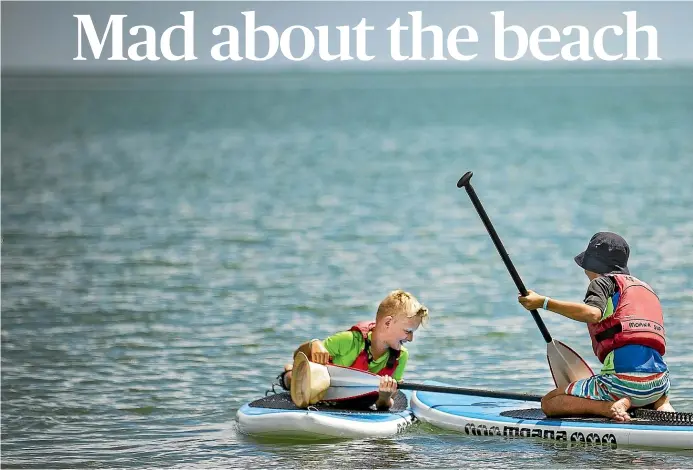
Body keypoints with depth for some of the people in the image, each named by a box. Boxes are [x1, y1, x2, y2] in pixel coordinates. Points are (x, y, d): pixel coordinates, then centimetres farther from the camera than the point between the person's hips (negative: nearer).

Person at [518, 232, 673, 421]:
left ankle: (609, 407, -15)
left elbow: (592, 313, -18)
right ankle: (662, 406, 7)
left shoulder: (604, 281, 5)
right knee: (661, 396, 44)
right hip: (658, 383, 6)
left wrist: (544, 302, -17)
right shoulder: (648, 289, 25)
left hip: (622, 380, -6)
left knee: (549, 403, 7)